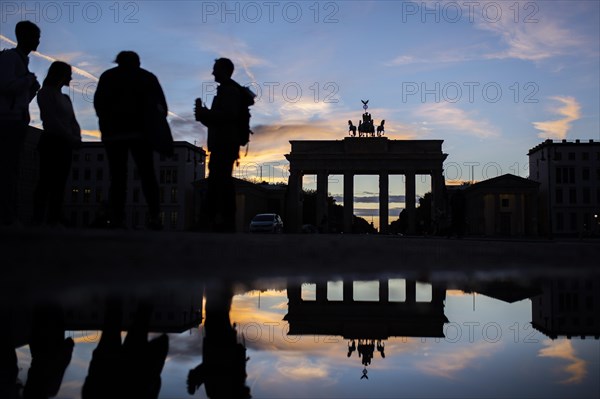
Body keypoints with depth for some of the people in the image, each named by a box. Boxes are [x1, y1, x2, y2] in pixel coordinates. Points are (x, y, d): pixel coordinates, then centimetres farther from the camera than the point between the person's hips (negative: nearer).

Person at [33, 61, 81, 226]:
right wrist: (72, 138, -14)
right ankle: (38, 219, -10)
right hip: (51, 142, -7)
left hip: (65, 145, 7)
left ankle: (54, 219, 1)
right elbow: (52, 120, -11)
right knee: (46, 182, -10)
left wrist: (77, 137, -6)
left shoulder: (65, 98, 21)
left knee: (59, 184, 1)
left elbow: (73, 121, 13)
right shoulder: (46, 93, 0)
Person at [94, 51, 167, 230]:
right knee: (147, 175, 1)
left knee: (117, 176, -1)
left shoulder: (107, 76, 13)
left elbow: (99, 104, 7)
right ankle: (154, 216, -13)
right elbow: (161, 104, 3)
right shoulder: (148, 77, 12)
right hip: (140, 131, 0)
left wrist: (107, 124, 15)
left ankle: (117, 218, -10)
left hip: (113, 132, 0)